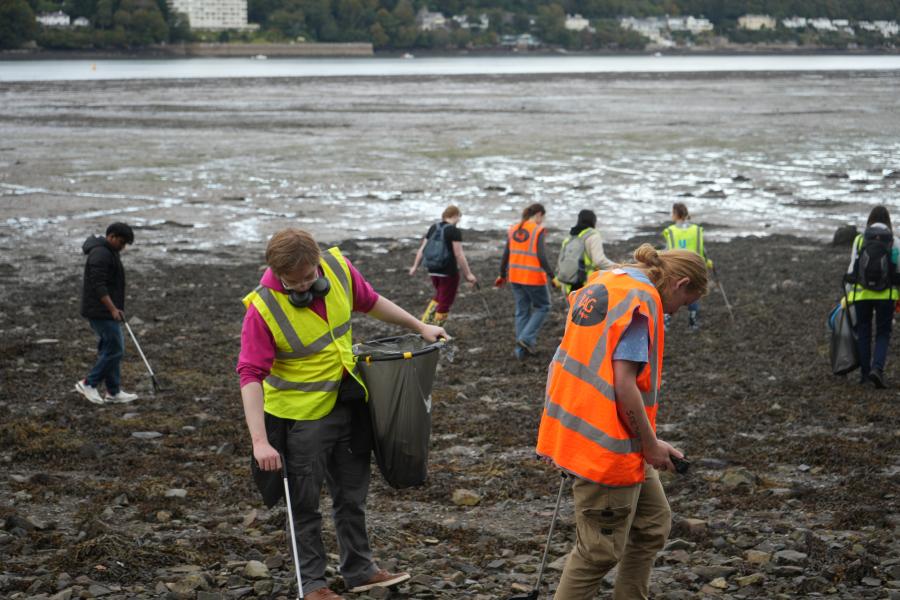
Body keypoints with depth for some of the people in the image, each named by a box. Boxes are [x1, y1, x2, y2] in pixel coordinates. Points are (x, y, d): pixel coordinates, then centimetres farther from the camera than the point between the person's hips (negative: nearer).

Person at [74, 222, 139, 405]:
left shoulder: (109, 252, 15)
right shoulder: (100, 254, -18)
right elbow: (98, 286, -24)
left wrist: (116, 308, 26)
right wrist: (113, 309, -26)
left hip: (107, 311, 11)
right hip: (100, 312, -11)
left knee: (110, 349, 11)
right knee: (115, 349, -8)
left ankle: (113, 392, 14)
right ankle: (89, 384, 0)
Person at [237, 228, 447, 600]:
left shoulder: (338, 268, -11)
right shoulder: (263, 307, -25)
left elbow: (370, 302, 10)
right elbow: (251, 375, -27)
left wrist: (419, 326, 16)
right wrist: (260, 440, -33)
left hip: (350, 402, 6)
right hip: (302, 413, -5)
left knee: (352, 495, 17)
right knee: (304, 503, 4)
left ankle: (359, 570, 32)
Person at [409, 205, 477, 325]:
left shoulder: (433, 228, 8)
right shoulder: (454, 231, -13)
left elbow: (422, 248, 11)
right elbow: (459, 254, -17)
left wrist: (415, 266, 20)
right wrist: (468, 274, -14)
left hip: (433, 270, 7)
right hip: (449, 272, -7)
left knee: (439, 296, 26)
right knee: (445, 302, 5)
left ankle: (425, 323, 14)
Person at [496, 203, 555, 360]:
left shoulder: (513, 229, 6)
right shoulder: (538, 230, -11)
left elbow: (506, 254, 9)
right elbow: (541, 257, -17)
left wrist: (502, 275, 20)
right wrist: (552, 276, -12)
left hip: (515, 276, 6)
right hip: (533, 277, -6)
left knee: (522, 311, 14)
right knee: (543, 306, 13)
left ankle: (521, 349, 14)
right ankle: (527, 337, -2)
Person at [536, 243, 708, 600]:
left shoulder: (604, 282, 13)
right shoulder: (643, 299, -16)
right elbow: (625, 383, -22)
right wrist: (651, 444, -12)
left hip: (579, 430, 10)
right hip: (607, 443, -10)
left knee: (653, 523, 19)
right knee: (601, 549, 1)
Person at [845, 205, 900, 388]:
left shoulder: (860, 240, -1)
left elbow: (852, 269, -2)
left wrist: (848, 295, 6)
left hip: (861, 293, 1)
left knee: (863, 333, 16)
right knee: (883, 334, 7)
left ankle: (865, 373, 20)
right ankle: (877, 369, -14)